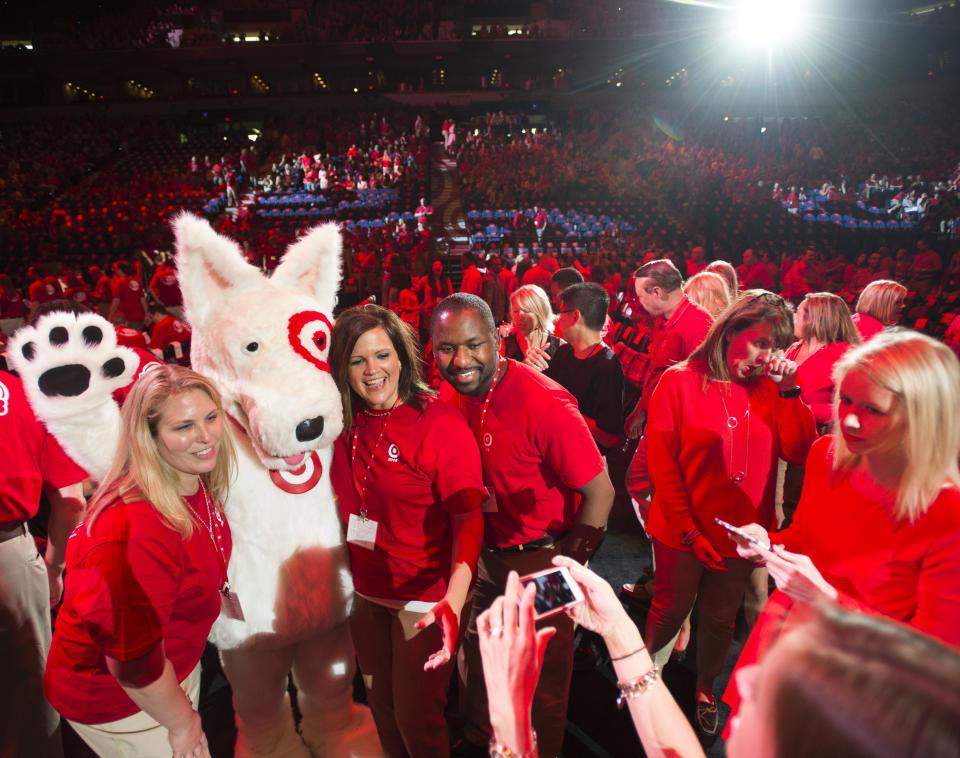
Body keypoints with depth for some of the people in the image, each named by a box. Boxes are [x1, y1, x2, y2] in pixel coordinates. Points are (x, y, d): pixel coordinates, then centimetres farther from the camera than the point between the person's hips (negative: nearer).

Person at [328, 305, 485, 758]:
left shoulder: (441, 425, -20)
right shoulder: (345, 425, -3)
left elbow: (469, 519, -22)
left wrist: (454, 601, -35)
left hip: (426, 598, -5)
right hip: (366, 591, 5)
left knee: (416, 718, 10)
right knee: (381, 705, 23)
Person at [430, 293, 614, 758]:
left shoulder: (543, 402, -28)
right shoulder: (451, 396, -7)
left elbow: (599, 492, -23)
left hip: (538, 561, -6)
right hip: (481, 554, 6)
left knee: (542, 677, 15)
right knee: (475, 658, 26)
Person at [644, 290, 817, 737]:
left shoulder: (767, 389, 0)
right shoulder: (680, 381, -11)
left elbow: (800, 452, -7)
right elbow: (661, 462, -12)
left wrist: (789, 390, -14)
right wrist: (688, 531, -13)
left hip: (741, 534, 3)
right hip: (684, 534, -3)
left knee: (721, 618, 19)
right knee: (671, 610, 14)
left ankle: (705, 688, 44)